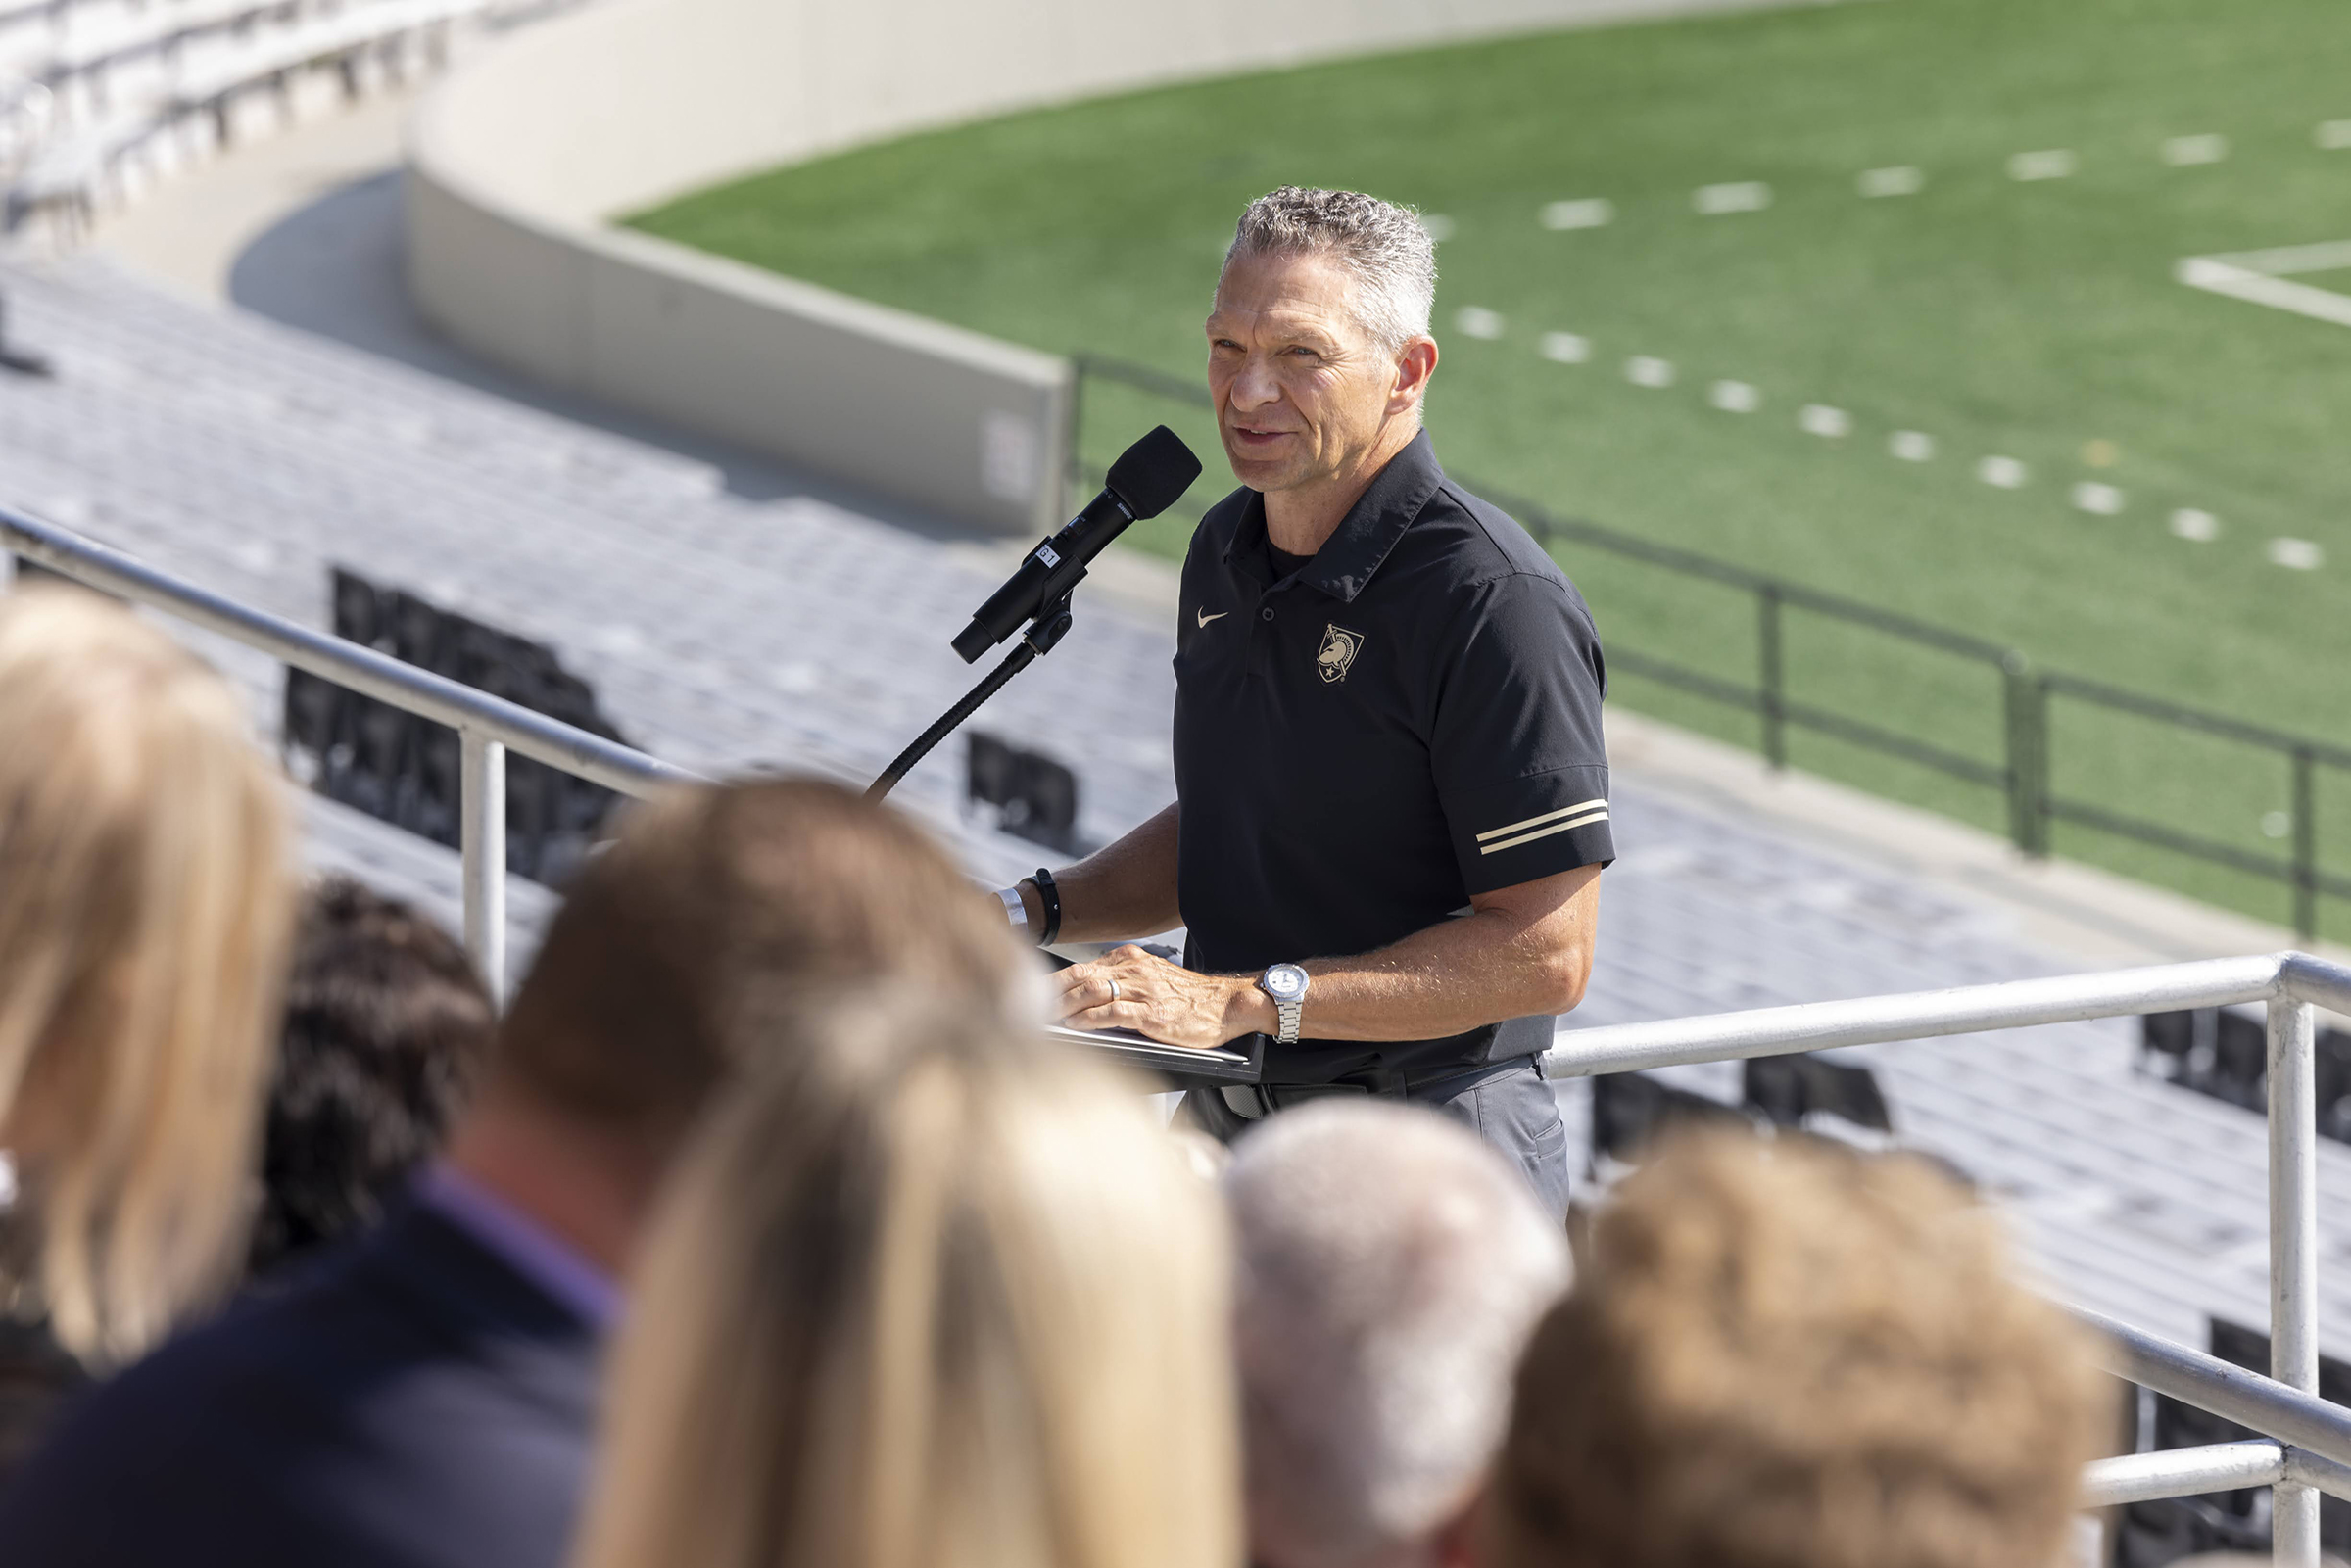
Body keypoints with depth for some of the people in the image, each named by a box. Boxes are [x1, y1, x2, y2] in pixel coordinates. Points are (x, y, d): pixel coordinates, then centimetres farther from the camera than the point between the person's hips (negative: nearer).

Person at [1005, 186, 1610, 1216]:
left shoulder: (1494, 600, -17)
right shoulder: (1227, 553, 11)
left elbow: (1545, 955, -20)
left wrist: (1246, 1001, -23)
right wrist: (1033, 915, 9)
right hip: (1229, 1126, 7)